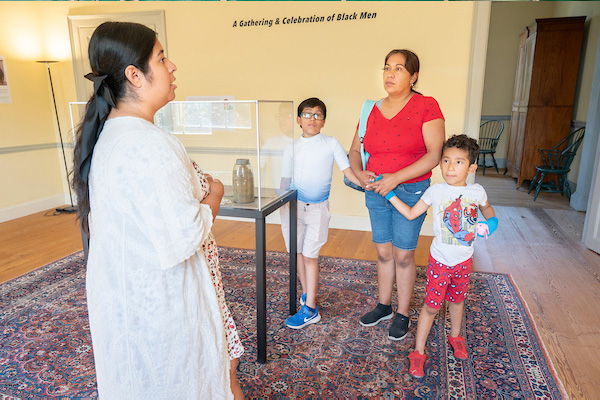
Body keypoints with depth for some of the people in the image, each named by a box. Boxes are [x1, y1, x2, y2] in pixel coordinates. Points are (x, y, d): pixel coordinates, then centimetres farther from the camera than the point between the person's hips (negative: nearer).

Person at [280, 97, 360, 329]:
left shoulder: (331, 144, -1)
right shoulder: (292, 147, 7)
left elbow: (348, 171, -3)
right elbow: (285, 179, 12)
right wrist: (282, 208, 11)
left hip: (318, 207, -3)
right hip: (294, 205, 3)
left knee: (310, 255, -2)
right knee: (298, 253, 10)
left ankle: (310, 309, 6)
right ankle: (307, 294, 30)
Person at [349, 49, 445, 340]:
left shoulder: (426, 106, -9)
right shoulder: (372, 111, 5)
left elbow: (435, 154, -17)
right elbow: (354, 150, 11)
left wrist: (395, 178, -23)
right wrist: (359, 174, -10)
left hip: (410, 191, -4)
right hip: (375, 192, 4)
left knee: (403, 255, 5)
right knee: (383, 252, 15)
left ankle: (402, 315, 24)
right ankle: (383, 307, 33)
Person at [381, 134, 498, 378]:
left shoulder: (477, 191, -6)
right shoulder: (436, 191, -12)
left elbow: (486, 207, 17)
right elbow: (411, 214, -4)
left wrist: (490, 221, -3)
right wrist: (389, 194, -9)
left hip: (464, 261, 3)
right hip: (439, 260, -2)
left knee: (457, 300, 22)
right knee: (431, 306, 3)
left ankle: (455, 337, 49)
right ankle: (418, 352, 18)